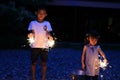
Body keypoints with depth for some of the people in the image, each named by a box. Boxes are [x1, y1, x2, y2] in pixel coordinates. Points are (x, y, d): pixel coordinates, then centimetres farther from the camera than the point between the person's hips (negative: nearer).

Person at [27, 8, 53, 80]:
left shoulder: (47, 23, 5)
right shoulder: (33, 23, 3)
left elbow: (48, 33, -2)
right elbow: (32, 33, -4)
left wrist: (50, 36, -25)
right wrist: (30, 35, -28)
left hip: (44, 46, 1)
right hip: (35, 46, 0)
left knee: (44, 63, 3)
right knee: (34, 63, 4)